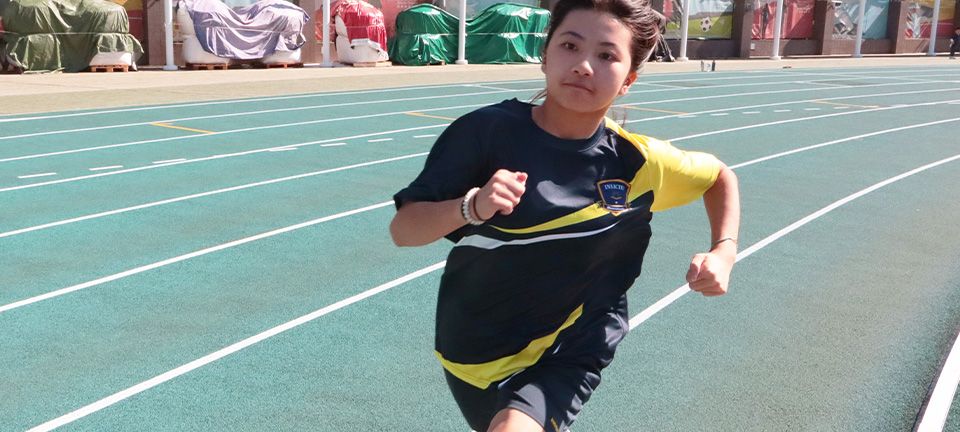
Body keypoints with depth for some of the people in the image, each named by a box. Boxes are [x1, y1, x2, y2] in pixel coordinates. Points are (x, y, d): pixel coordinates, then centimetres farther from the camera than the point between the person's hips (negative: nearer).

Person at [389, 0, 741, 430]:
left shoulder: (637, 162, -11)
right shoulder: (486, 132, -17)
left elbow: (721, 176, 9)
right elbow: (403, 229, -16)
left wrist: (723, 253, -5)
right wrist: (471, 207, -34)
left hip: (568, 356, -1)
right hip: (476, 357, 1)